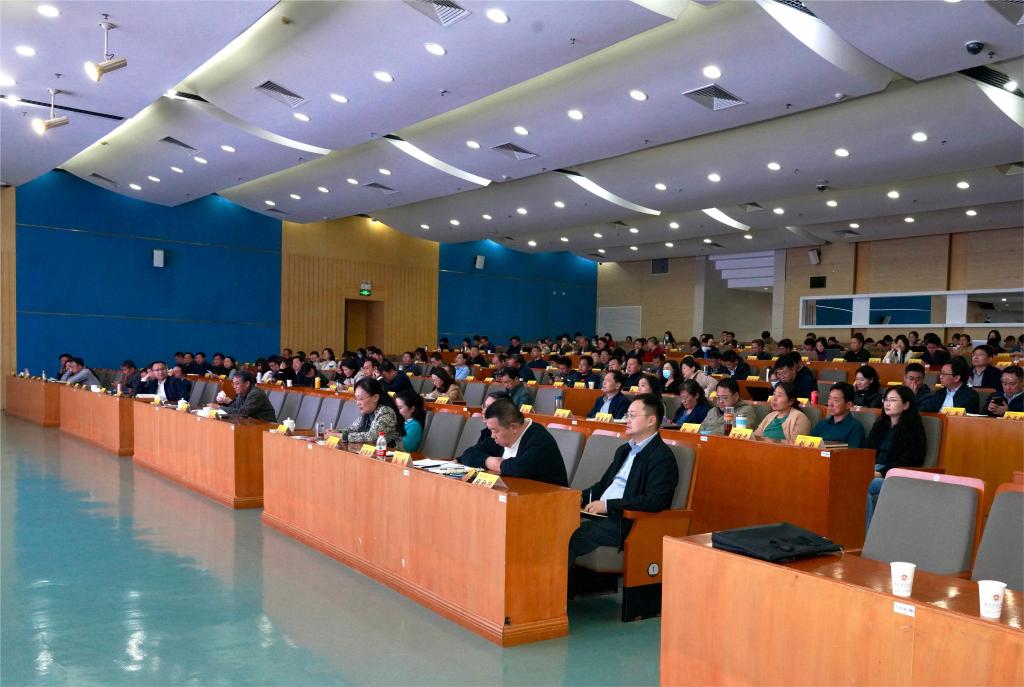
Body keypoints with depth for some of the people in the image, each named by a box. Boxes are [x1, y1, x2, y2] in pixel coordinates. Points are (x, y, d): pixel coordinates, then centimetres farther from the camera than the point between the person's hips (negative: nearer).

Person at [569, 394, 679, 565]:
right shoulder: (624, 450, 23)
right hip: (599, 513, 8)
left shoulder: (663, 457, -6)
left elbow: (655, 501, -18)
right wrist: (583, 496, 7)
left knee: (568, 537, -28)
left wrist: (608, 505, -19)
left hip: (624, 523, -8)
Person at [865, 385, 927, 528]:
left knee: (865, 486, -33)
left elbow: (907, 461, -8)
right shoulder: (880, 424, 23)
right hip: (874, 470, 5)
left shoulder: (913, 428, 2)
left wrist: (881, 473, -19)